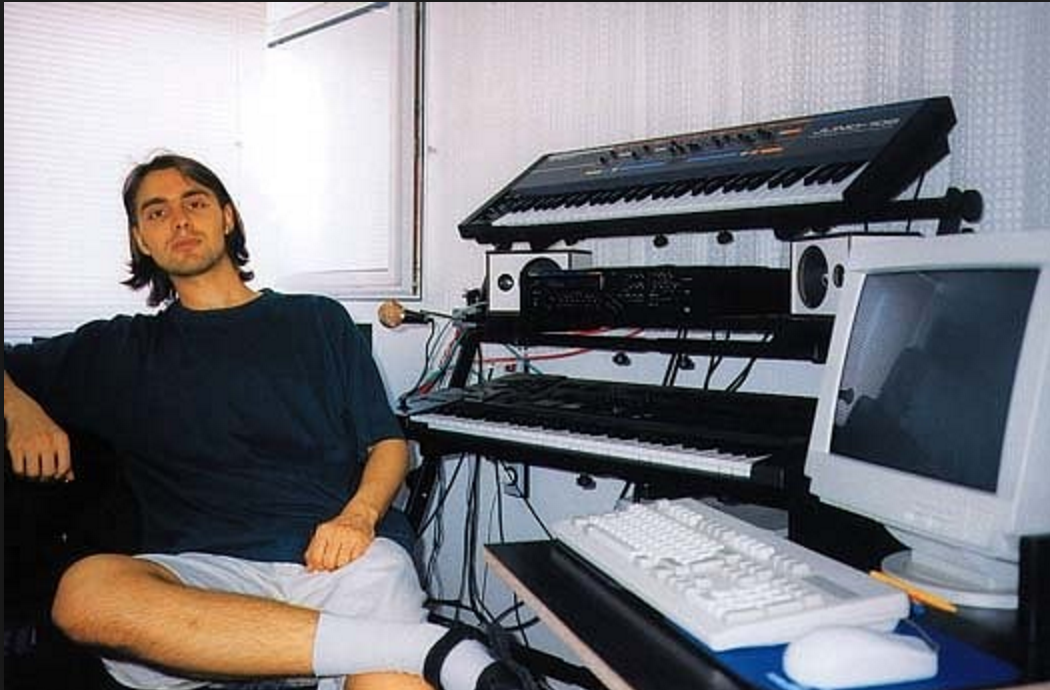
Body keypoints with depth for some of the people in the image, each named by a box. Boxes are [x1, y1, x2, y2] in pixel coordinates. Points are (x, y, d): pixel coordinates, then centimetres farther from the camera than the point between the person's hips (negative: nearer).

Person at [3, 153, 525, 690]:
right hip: (209, 572, 4)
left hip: (336, 556, -4)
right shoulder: (122, 350, 22)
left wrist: (359, 515, -6)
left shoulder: (318, 320, 20)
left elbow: (388, 443, 15)